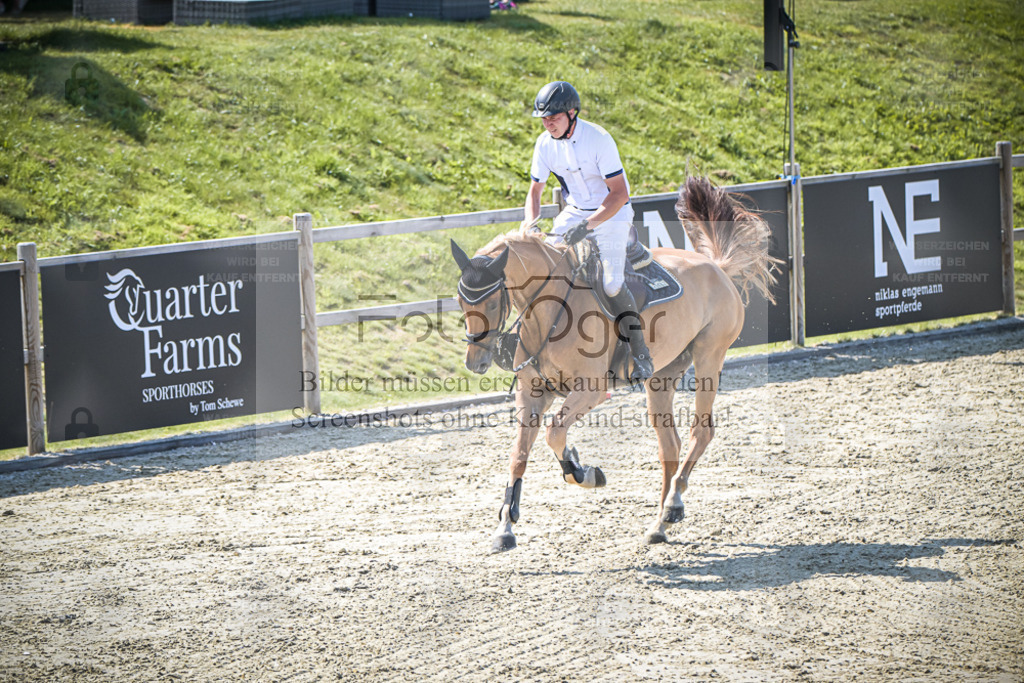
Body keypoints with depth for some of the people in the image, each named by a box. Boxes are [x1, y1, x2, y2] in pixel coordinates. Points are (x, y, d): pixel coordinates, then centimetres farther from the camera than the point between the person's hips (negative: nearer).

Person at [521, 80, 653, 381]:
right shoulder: (545, 144, -7)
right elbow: (535, 189, 5)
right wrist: (531, 222, -16)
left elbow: (620, 193, -26)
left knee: (611, 283, -23)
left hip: (611, 212, -6)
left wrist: (587, 225, -35)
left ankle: (640, 353, -14)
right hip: (574, 210, 6)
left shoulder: (599, 139, -25)